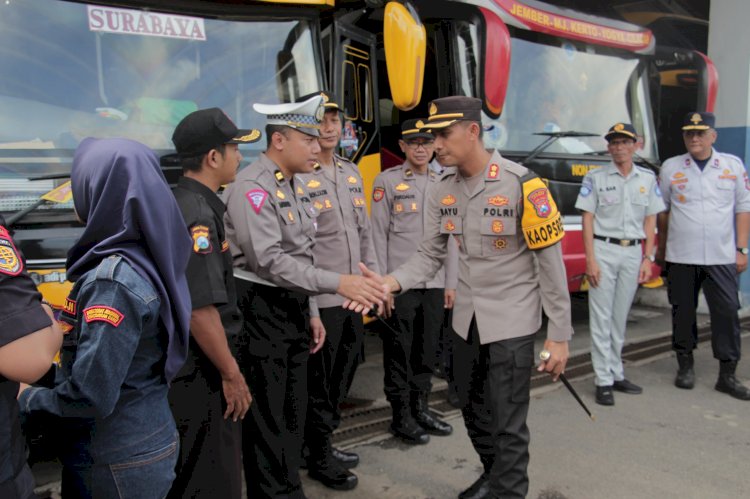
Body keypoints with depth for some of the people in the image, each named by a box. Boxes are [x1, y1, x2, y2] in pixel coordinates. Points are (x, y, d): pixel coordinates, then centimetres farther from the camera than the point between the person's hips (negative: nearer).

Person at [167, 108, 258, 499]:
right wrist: (231, 374, -18)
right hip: (199, 373, -10)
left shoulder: (179, 203, 9)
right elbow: (200, 308, -27)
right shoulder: (197, 215, -22)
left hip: (182, 364, 10)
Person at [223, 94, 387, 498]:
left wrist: (310, 312, 17)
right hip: (261, 309, -9)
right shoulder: (252, 187, -16)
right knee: (267, 417, 2)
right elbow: (269, 260, -26)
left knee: (292, 412, 17)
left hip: (292, 307, 9)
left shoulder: (295, 185, 12)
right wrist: (339, 283, -28)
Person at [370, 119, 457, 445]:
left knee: (428, 349, 11)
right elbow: (378, 235, -4)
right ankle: (401, 416, 15)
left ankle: (420, 407, 27)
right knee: (399, 351, 3)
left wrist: (451, 282, 9)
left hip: (434, 283, 4)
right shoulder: (387, 181, -1)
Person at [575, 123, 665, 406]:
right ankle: (603, 381, 3)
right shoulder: (595, 178, 0)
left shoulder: (648, 179, 9)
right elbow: (588, 219, -3)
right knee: (602, 317, -2)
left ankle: (617, 374, 20)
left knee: (621, 317, 10)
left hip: (633, 252, 3)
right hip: (604, 250, -3)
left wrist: (647, 259, 3)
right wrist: (591, 260, -10)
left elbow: (650, 221, 10)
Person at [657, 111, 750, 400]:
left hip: (721, 256, 0)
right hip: (681, 256, 0)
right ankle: (685, 366, 22)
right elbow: (661, 210, 10)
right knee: (683, 311, 7)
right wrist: (661, 248, 11)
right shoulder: (670, 168, 5)